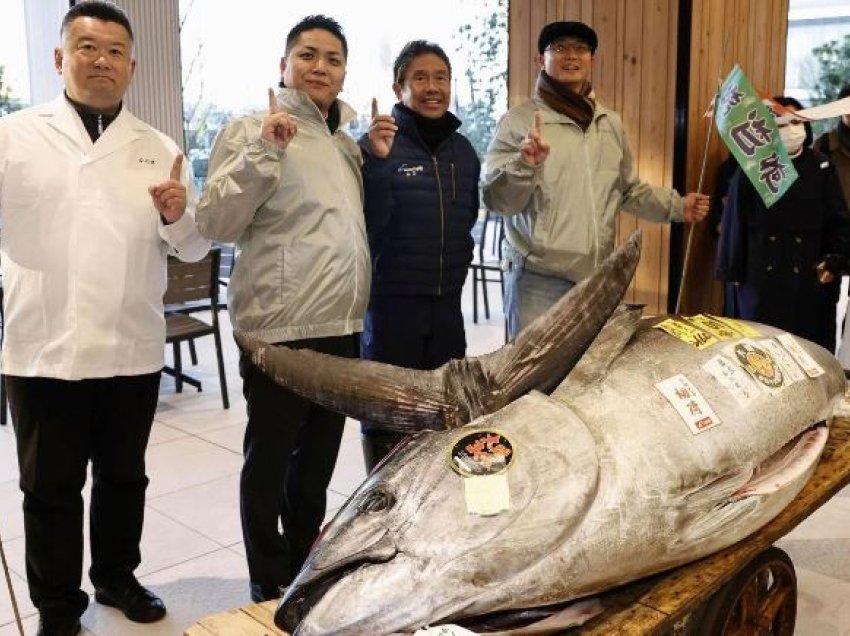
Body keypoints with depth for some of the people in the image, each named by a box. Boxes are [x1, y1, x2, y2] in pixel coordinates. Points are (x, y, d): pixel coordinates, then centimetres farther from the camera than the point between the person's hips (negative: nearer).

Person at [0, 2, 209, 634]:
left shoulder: (160, 150, 8)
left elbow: (195, 246, 9)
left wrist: (177, 215, -11)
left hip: (133, 351, 2)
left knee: (124, 478, 17)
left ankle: (117, 576, 38)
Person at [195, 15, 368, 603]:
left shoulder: (348, 142, 16)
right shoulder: (252, 131, -6)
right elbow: (218, 224, -15)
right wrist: (263, 153, -24)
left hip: (341, 327, 8)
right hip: (280, 329, -7)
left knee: (318, 458, 19)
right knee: (270, 459, 5)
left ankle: (304, 567, 36)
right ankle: (270, 584, 22)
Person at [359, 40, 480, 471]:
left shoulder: (462, 149, 8)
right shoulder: (377, 143, -10)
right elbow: (368, 223, -18)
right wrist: (378, 161, -27)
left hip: (448, 299, 6)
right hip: (392, 299, -6)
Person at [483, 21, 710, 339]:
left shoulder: (611, 123, 11)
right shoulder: (519, 121, -8)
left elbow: (628, 190, 21)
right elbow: (497, 200, -13)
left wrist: (677, 206, 9)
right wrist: (524, 166, -30)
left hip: (599, 277, 6)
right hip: (538, 279, -5)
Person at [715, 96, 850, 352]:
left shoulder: (820, 166, 3)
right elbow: (735, 220, 0)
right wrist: (733, 270, -1)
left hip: (810, 273, 1)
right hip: (761, 273, -1)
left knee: (810, 342, 5)